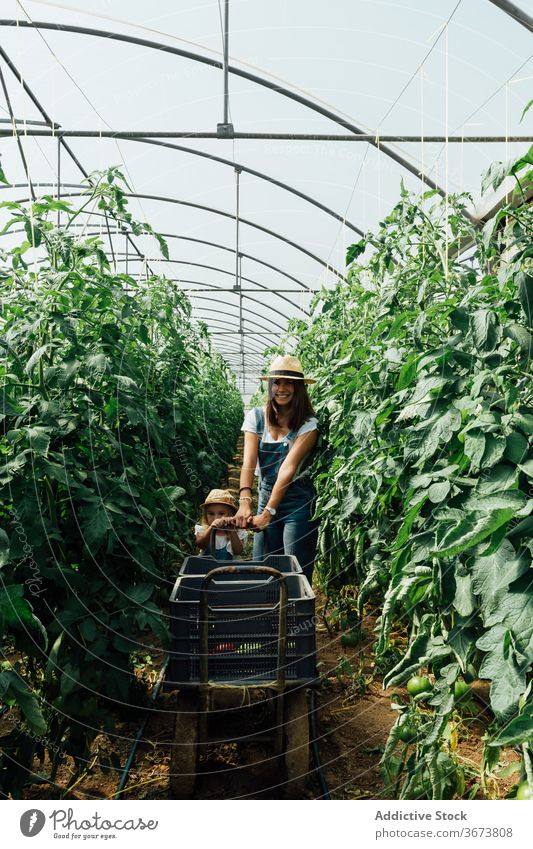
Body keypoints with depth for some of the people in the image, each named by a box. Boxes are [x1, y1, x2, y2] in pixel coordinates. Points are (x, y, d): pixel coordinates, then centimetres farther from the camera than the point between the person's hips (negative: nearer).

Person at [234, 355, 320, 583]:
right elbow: (248, 461, -15)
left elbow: (289, 466, -23)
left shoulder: (308, 424, -13)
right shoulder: (256, 417, -3)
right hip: (266, 498, 4)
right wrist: (244, 501, -31)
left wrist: (268, 512, -32)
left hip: (299, 504, -3)